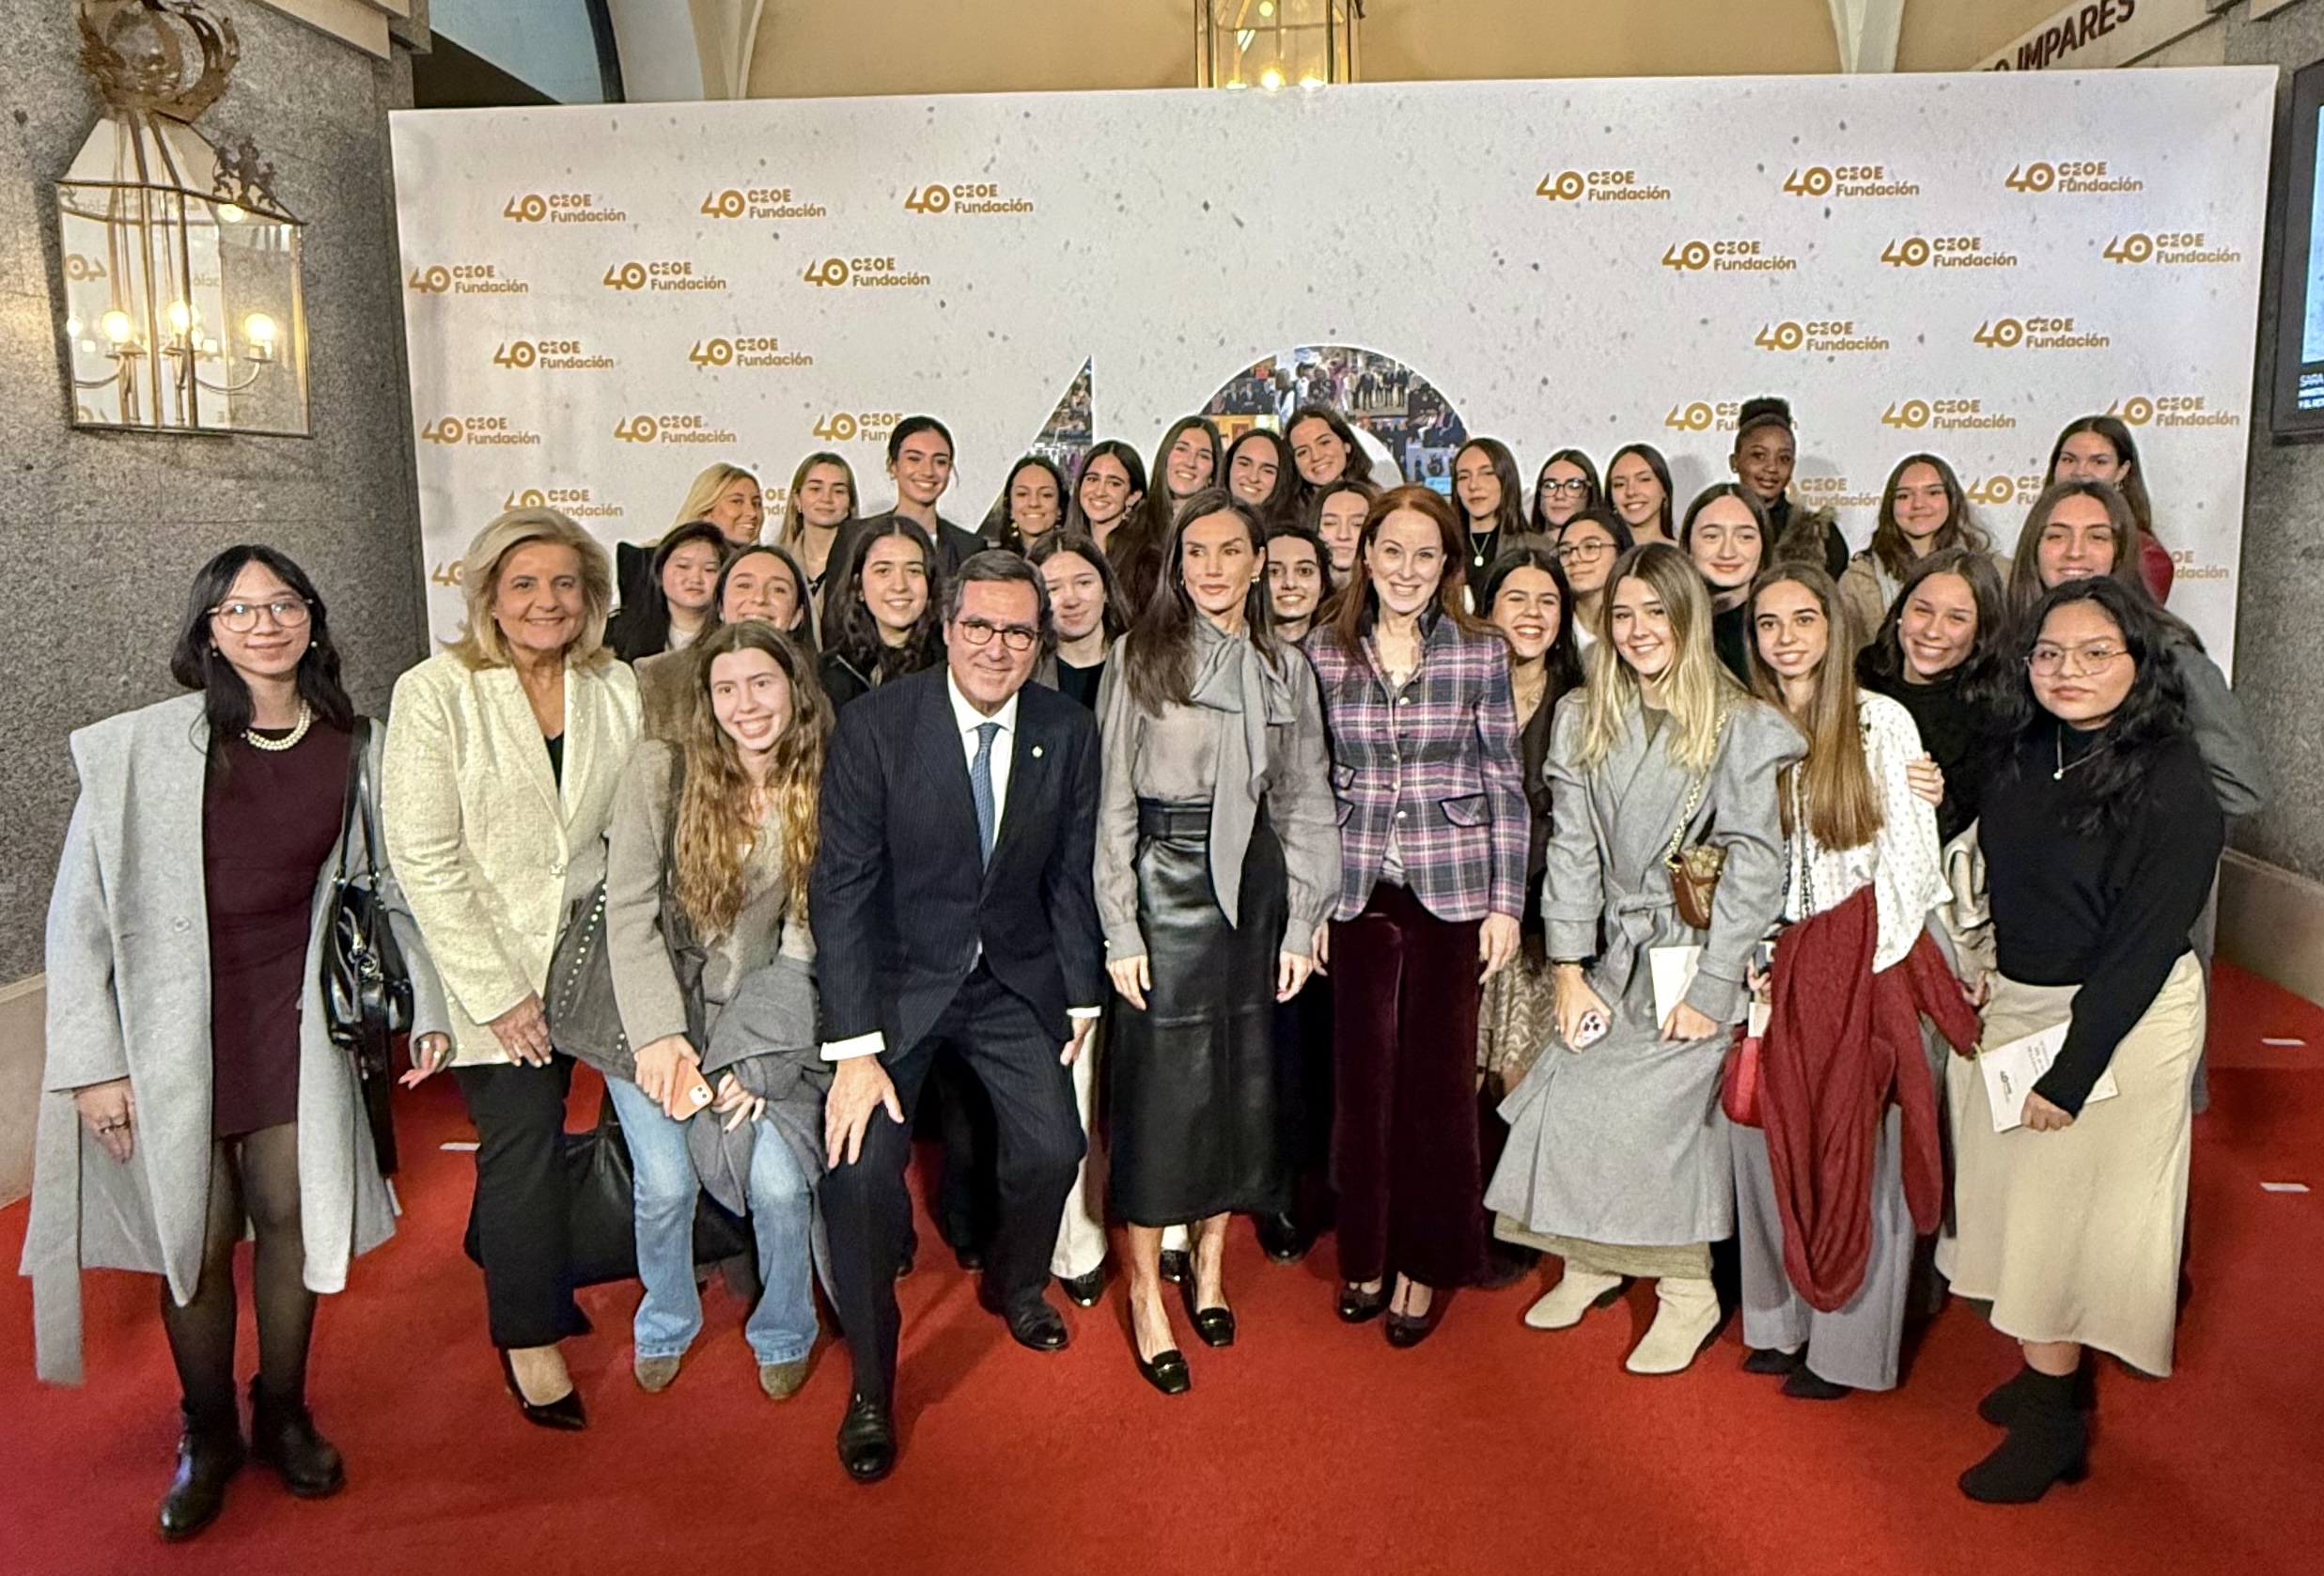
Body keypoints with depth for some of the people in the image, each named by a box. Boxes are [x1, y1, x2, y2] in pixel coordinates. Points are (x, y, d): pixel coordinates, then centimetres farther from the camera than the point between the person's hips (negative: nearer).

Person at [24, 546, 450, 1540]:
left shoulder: (355, 750, -1)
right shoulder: (139, 748, -10)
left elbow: (395, 890, 9)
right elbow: (80, 915, -7)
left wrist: (428, 1007, 7)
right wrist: (93, 1062, -9)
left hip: (295, 1023, 2)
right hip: (171, 1029, -2)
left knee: (292, 1219, 7)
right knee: (194, 1241, 6)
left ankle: (282, 1414, 31)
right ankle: (207, 1435, 29)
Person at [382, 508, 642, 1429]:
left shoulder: (616, 688, 3)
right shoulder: (436, 693, -9)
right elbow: (423, 860, -12)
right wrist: (499, 991, -14)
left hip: (584, 957, 4)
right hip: (486, 965, -3)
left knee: (540, 1129, 7)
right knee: (523, 1136, -4)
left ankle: (530, 1275, 35)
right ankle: (529, 1338, 14)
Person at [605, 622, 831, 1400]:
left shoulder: (822, 792, -5)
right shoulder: (661, 768, -10)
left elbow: (804, 937, -5)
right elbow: (629, 908, -11)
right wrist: (658, 1032, -18)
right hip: (650, 1016, -1)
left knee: (780, 1183, -9)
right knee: (668, 1182, -7)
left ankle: (784, 1335, 21)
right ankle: (665, 1326, 25)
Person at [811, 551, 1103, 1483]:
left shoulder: (1068, 734, -7)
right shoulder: (876, 726, -17)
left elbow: (1072, 875, 4)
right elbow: (841, 888, -17)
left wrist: (1082, 995, 7)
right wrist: (855, 1049, -21)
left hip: (1016, 977, 3)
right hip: (899, 977, -3)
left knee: (1053, 1149, -5)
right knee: (861, 1167, -15)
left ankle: (1014, 1284, 31)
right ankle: (871, 1388, 8)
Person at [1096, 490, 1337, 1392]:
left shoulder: (1287, 669, 8)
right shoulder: (1141, 656, -2)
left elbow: (1304, 803, 10)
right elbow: (1112, 801, -4)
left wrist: (1301, 922, 4)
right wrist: (1119, 929, -9)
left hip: (1254, 884, 4)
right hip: (1166, 884, -4)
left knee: (1242, 1082, 10)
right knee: (1160, 1089, -1)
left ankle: (1211, 1266, 29)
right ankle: (1147, 1299, 13)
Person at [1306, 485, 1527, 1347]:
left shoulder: (1481, 653, 0)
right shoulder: (1325, 653, 3)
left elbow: (1503, 785, 2)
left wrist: (1505, 902, -2)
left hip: (1451, 891, -1)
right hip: (1357, 893, 1)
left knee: (1438, 1080, 5)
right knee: (1362, 1078, 6)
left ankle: (1426, 1264, 21)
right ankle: (1365, 1254, 24)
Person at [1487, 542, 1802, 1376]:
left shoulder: (1743, 726, -6)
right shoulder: (1583, 718, 7)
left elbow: (1755, 864, -8)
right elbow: (1571, 847, 4)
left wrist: (1711, 989, -11)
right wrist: (1569, 970, -1)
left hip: (1697, 955, -4)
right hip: (1615, 953, 4)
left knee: (1651, 1105, -12)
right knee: (1568, 1098, -6)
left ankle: (1688, 1292, 9)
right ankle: (1594, 1261, 18)